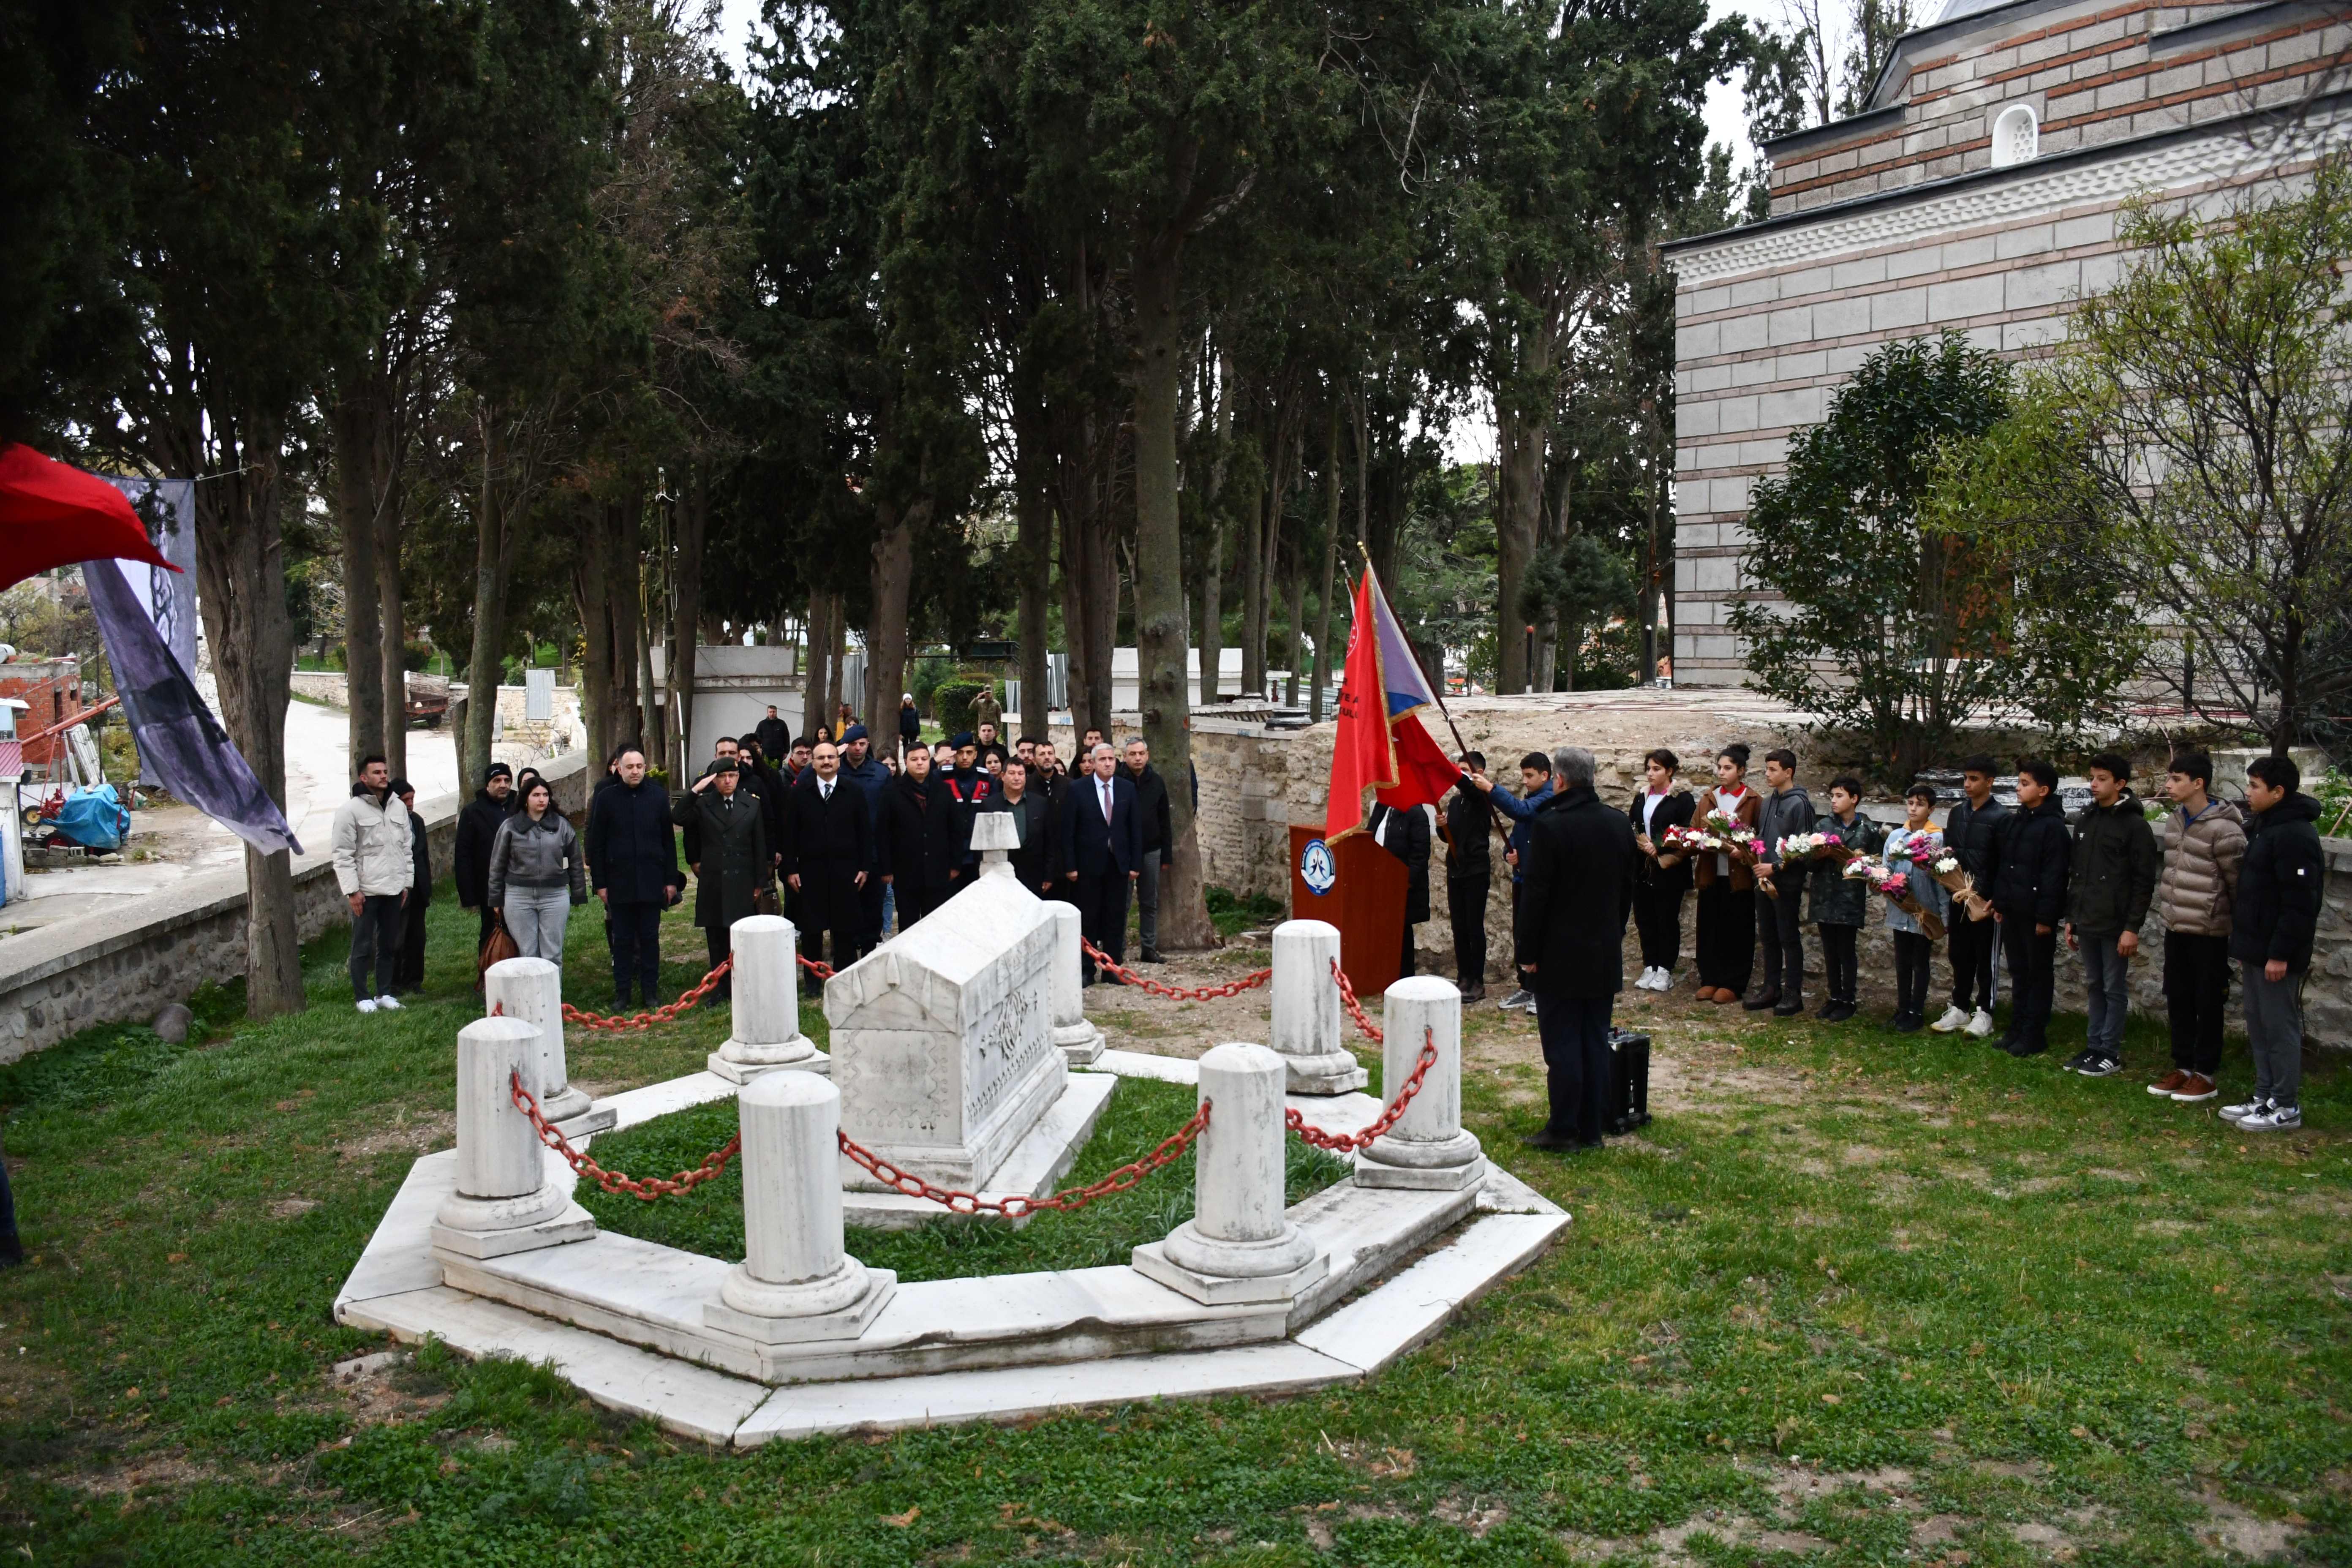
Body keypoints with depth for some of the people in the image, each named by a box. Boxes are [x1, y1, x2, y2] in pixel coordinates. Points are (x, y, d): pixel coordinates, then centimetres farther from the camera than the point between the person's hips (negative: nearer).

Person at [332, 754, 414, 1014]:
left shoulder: (398, 808, 8)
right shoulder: (351, 810, -8)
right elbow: (343, 854, -9)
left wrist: (406, 882, 10)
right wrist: (352, 890, -13)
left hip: (393, 889, 5)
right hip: (366, 891, -5)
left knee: (389, 945, 12)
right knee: (363, 947, 3)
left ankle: (384, 993, 22)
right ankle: (363, 997, 12)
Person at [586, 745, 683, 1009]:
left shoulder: (658, 796, 3)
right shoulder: (606, 798, 0)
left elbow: (668, 840, 6)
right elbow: (596, 844, 2)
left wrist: (671, 879, 3)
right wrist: (599, 883, -2)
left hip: (651, 882, 1)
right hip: (619, 882, 0)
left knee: (650, 938, 7)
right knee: (622, 939, 6)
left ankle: (650, 991, 15)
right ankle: (621, 992, 14)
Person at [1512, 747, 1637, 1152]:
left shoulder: (1549, 826, -17)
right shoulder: (1620, 825, 3)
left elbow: (1534, 894, -15)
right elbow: (1628, 890, 11)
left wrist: (1527, 952, -7)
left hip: (1560, 956, -6)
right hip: (1606, 954, 6)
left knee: (1562, 1044, 1)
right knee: (1596, 1042, 11)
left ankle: (1563, 1130, 5)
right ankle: (1591, 1129, 17)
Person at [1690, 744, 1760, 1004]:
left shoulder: (1753, 801, -1)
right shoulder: (1708, 799, 11)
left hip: (1739, 874, -4)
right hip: (1711, 873, 4)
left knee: (1737, 929, 2)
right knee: (1709, 927, 5)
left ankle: (1733, 984, 9)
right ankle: (1710, 980, 15)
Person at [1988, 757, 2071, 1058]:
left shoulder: (2053, 827, -13)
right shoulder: (2013, 822, 12)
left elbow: (2054, 876, -16)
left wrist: (2046, 916, -18)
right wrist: (1999, 903, 12)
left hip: (2037, 915, -8)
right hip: (2013, 912, 8)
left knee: (2039, 974, 3)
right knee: (2018, 972, 14)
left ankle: (2034, 1036, 8)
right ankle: (2017, 1030, 21)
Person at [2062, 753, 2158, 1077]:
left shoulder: (2135, 825, -9)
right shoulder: (2085, 820, 11)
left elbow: (2144, 882, -11)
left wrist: (2133, 928, -15)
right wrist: (2071, 919, 14)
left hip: (2115, 925, -6)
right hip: (2087, 923, 7)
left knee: (2115, 989, 2)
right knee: (2094, 986, 13)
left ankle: (2111, 1054, 8)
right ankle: (2095, 1047, 21)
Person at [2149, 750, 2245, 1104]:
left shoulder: (2223, 829, -19)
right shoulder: (2174, 820, 7)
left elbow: (2238, 881, -13)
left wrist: (2237, 921, -5)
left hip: (2208, 931, -8)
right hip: (2176, 927, 8)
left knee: (2207, 1003, 4)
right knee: (2178, 999, 14)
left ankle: (2206, 1074, 13)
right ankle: (2183, 1067, 25)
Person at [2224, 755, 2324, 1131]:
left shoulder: (2295, 836, -19)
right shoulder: (2264, 828, 13)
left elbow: (2299, 903, -22)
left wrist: (2280, 954, -22)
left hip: (2277, 954, -10)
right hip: (2256, 949, 10)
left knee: (2280, 1027, -1)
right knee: (2258, 1026, 15)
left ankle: (2286, 1108, 8)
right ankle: (2265, 1098, 24)